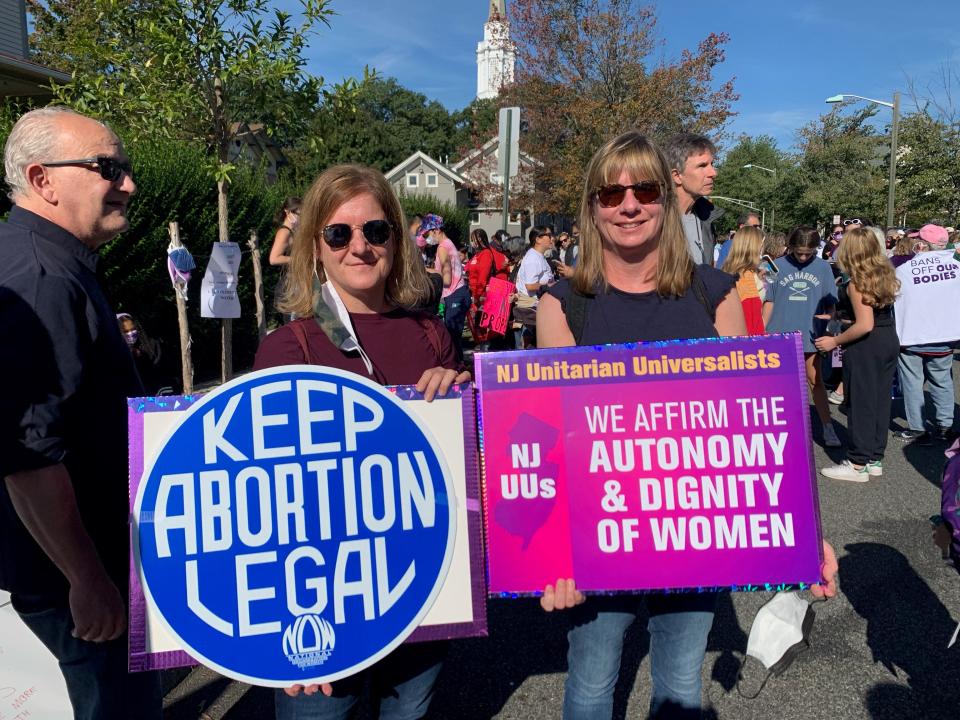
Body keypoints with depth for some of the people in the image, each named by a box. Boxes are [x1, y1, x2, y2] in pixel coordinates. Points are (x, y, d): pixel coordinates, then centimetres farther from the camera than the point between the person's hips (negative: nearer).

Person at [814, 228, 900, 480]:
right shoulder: (885, 274, 8)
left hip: (866, 346, -9)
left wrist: (835, 341, -15)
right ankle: (875, 459, 24)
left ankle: (858, 464, 8)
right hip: (889, 342, 9)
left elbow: (865, 325, -24)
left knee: (860, 403, 0)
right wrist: (840, 313, 25)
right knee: (880, 400, 14)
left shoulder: (857, 282, -18)